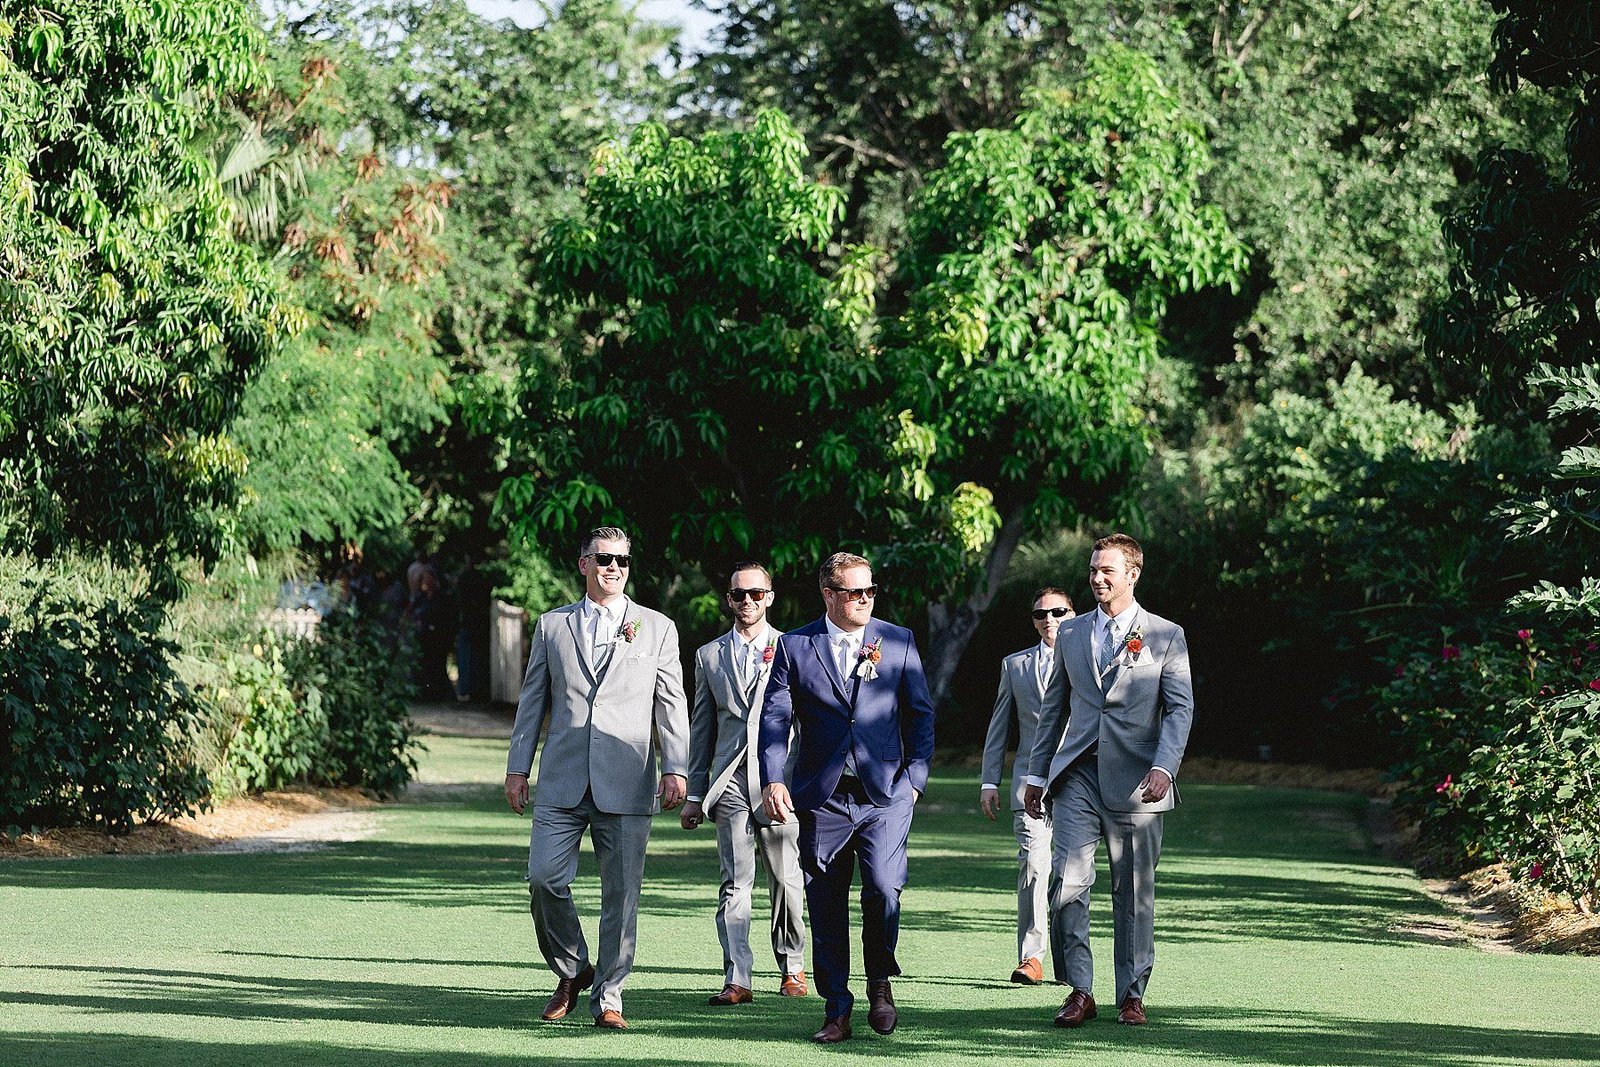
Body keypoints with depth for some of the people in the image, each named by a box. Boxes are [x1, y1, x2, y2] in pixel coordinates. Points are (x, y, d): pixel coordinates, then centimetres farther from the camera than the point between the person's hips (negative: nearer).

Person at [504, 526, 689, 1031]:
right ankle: (572, 971, 15)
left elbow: (671, 704, 6)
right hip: (563, 781, 1)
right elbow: (532, 701, 14)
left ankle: (607, 997, 9)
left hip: (626, 784, -1)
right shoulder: (552, 626, 12)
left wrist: (675, 768, -4)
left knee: (621, 894, -1)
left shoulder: (657, 628, 9)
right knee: (544, 879, -8)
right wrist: (517, 767, 8)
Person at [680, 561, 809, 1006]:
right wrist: (695, 793, 11)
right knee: (735, 882, -7)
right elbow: (701, 730, 15)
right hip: (730, 782, 1)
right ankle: (737, 980, -11)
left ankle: (792, 966, 24)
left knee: (786, 880, 5)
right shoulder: (709, 656, 13)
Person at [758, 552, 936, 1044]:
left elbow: (920, 713, 11)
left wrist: (915, 776, 1)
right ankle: (836, 1011, 13)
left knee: (883, 888, -18)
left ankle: (880, 980, 7)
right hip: (822, 797, 1)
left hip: (886, 794, -1)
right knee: (826, 908, 3)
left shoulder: (899, 641, 7)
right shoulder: (794, 646, 5)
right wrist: (773, 779, -11)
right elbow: (775, 717, 1)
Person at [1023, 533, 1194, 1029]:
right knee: (1067, 880, -11)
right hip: (1078, 775, 2)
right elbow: (1054, 708, 19)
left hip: (1135, 781, -2)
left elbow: (1180, 708, -2)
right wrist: (1036, 774, 15)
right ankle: (1080, 991, -2)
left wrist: (1164, 765, -17)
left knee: (1134, 891, 3)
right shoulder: (1071, 635, 14)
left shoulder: (1165, 636, 4)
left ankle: (1132, 994, 13)